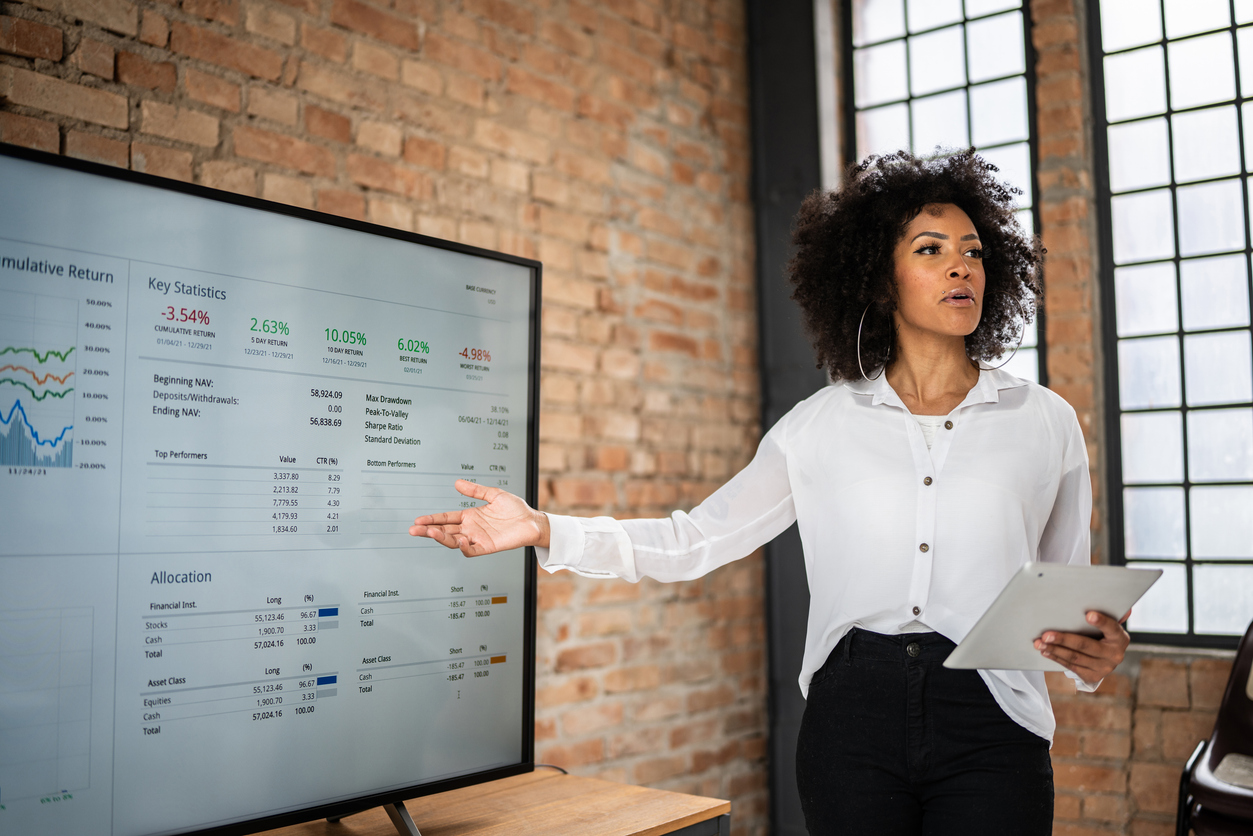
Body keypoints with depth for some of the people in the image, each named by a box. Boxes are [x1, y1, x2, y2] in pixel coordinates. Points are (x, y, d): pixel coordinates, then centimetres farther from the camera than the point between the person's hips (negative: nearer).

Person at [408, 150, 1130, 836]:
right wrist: (545, 530, -4)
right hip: (853, 719, 0)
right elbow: (693, 540, 5)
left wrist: (1096, 655, -11)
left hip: (989, 731, 0)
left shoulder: (1045, 422, 5)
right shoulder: (820, 426, 4)